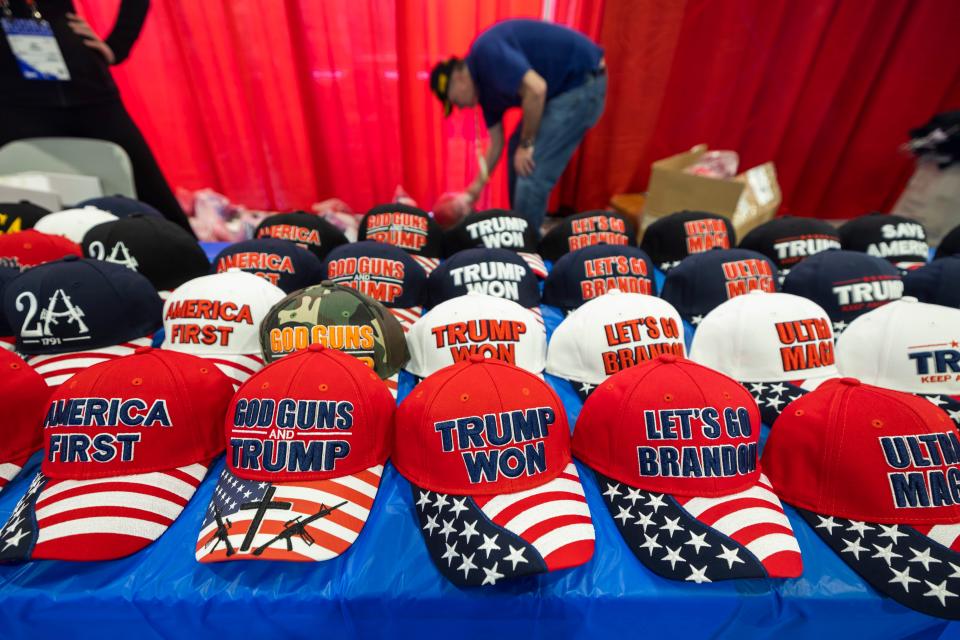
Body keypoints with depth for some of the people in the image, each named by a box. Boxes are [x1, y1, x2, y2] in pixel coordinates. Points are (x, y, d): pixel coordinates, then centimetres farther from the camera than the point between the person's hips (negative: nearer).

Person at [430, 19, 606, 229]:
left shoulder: (487, 53, -17)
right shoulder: (485, 85, 10)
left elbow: (536, 89, -28)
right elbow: (496, 143, 16)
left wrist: (526, 143, -16)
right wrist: (478, 186, 20)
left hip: (582, 81, -10)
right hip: (561, 86, 10)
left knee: (532, 172, -11)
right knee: (516, 152, 18)